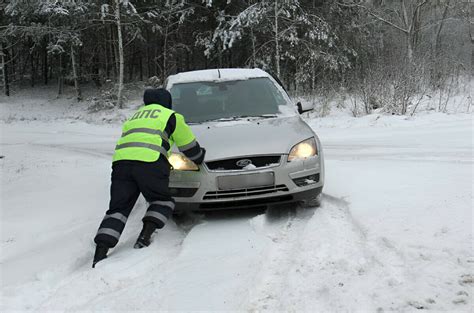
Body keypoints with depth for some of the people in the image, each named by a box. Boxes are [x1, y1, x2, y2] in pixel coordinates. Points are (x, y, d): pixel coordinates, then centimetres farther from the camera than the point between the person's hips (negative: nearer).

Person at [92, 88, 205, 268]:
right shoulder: (171, 116, 20)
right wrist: (199, 159, 45)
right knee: (162, 200, 16)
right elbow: (188, 144, 25)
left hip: (121, 160, 5)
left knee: (118, 208, 4)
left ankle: (100, 255, -7)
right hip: (149, 162, -4)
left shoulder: (135, 116, 37)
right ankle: (144, 238, -2)